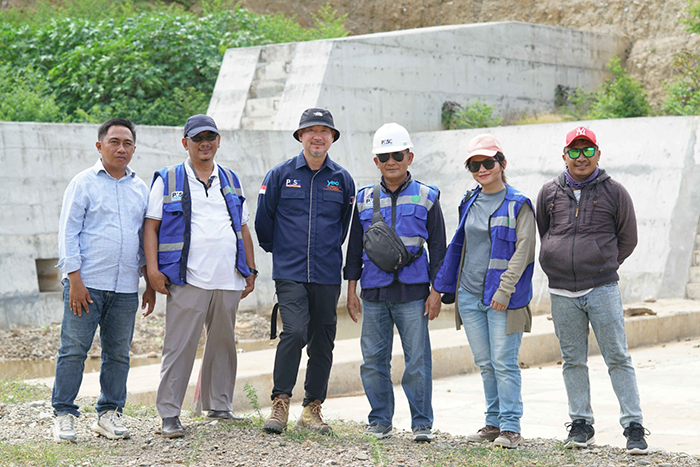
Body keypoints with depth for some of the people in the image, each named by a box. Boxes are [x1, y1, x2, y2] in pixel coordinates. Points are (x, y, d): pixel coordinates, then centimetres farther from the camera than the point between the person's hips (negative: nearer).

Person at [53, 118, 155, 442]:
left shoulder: (140, 189, 14)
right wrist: (75, 279, -11)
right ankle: (64, 415, 5)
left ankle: (109, 414, 16)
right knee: (74, 349, -3)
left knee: (118, 353, 6)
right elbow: (68, 232, -3)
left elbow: (146, 238, 20)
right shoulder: (84, 183, 0)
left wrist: (151, 284, 14)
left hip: (125, 288, 4)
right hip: (86, 284, -4)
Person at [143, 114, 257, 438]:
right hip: (187, 279, -5)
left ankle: (219, 406, 23)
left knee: (223, 344, 11)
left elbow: (243, 229, 21)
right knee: (180, 347, -6)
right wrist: (153, 269, -9)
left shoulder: (231, 181, 17)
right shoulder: (167, 181, 4)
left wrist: (250, 270, 15)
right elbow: (151, 226, 0)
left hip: (229, 279, 5)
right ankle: (169, 414, -2)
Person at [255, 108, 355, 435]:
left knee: (322, 343, 6)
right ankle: (280, 403, -10)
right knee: (294, 332, -19)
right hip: (290, 273, -3)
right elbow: (263, 220, 10)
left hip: (327, 276, 3)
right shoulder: (281, 175, 2)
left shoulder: (343, 180, 8)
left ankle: (312, 409, 17)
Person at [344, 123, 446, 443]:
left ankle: (421, 423, 5)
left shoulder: (426, 197, 5)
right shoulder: (365, 199, 11)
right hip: (374, 292, 3)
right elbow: (354, 246, 15)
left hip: (413, 292, -3)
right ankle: (380, 421, 16)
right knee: (373, 360, 5)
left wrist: (436, 291, -1)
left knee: (417, 360, -3)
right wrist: (351, 289, 9)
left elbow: (438, 247, 5)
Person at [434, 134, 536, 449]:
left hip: (503, 298, -6)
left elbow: (523, 249, -10)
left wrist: (504, 288, -18)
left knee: (504, 362, -6)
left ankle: (510, 426, -1)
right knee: (484, 363, 10)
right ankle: (493, 422, 18)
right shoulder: (469, 202, 14)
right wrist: (447, 285, 16)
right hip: (469, 294, 6)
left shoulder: (518, 204, -4)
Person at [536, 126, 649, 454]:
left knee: (618, 359, -3)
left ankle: (633, 426, 0)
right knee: (573, 361, 8)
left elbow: (627, 239, 10)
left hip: (602, 289, -3)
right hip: (561, 292, 3)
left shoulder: (614, 192, 2)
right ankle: (581, 423, 18)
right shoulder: (550, 193, 8)